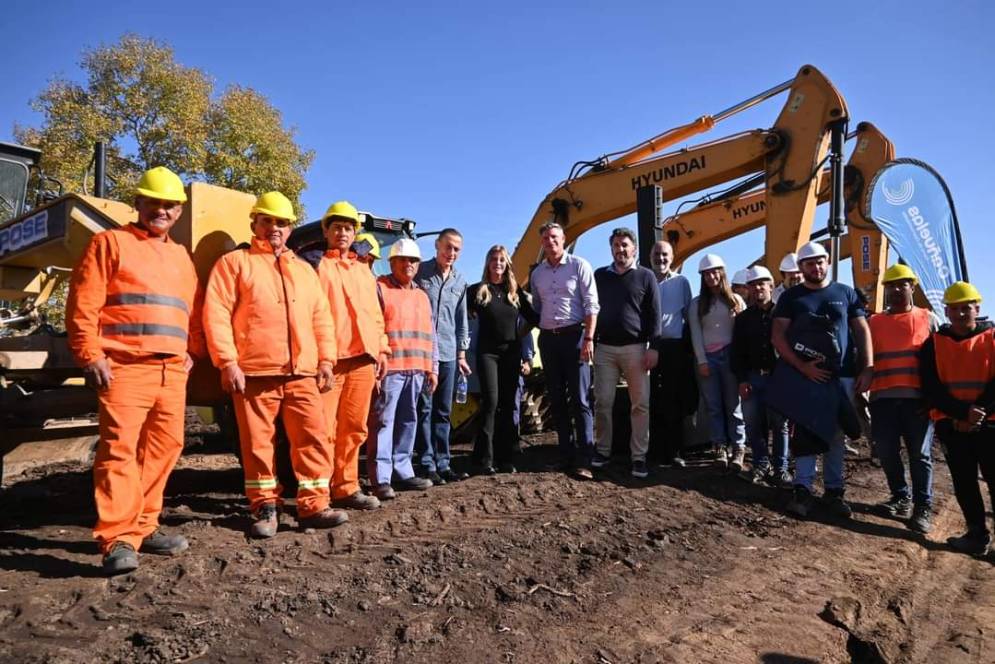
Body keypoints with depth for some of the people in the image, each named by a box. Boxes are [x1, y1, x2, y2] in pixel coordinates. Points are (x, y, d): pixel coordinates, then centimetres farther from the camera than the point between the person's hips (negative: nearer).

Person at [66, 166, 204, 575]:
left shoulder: (181, 256, 23)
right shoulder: (110, 243, 5)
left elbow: (192, 311, 22)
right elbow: (82, 306, -3)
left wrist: (192, 352, 10)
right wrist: (91, 356, -11)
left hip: (172, 370, 6)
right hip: (125, 367, -6)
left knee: (163, 448, 7)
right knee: (120, 449, -9)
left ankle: (143, 528, 18)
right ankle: (118, 540, -7)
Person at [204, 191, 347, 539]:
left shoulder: (304, 269, 21)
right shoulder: (234, 262, 6)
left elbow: (321, 318, 18)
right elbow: (216, 314, -3)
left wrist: (326, 358, 8)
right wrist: (227, 361, -11)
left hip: (302, 373, 4)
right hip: (254, 373, -3)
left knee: (314, 437, -1)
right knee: (258, 442, 3)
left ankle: (314, 506, 7)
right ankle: (265, 507, 17)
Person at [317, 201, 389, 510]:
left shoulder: (364, 270, 22)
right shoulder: (317, 265, 5)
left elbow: (375, 313, 22)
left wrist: (381, 348, 14)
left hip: (363, 359, 5)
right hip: (329, 358, -5)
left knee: (353, 428, 8)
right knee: (325, 429, -6)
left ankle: (345, 487, 18)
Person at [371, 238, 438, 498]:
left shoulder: (422, 296, 21)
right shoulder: (379, 289, 0)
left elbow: (430, 336, 21)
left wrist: (432, 368, 15)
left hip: (416, 370, 7)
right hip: (388, 369, -7)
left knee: (408, 421, 11)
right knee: (383, 421, -7)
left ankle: (402, 472, 20)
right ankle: (381, 478, -4)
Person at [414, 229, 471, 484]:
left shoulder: (460, 281, 14)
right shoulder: (420, 272, 0)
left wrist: (461, 354, 14)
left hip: (448, 354, 4)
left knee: (443, 411, 8)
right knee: (424, 409, -3)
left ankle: (443, 463, 15)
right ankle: (427, 465, 4)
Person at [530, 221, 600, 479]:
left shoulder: (579, 265, -3)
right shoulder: (537, 273, 12)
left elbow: (591, 305, -7)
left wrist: (588, 339, -15)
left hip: (573, 336, -5)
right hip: (548, 339, 5)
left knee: (580, 400, -6)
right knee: (557, 400, 8)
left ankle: (583, 460, -4)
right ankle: (566, 455, 18)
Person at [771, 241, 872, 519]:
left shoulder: (846, 293, 9)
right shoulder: (791, 296, 3)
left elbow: (862, 331, 8)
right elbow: (777, 336, -4)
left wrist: (867, 368, -2)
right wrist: (801, 366, -15)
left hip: (842, 376, 2)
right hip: (805, 375, -1)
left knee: (835, 434, 8)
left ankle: (834, 490, 16)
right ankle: (803, 489, 3)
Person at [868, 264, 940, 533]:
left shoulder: (929, 318, 11)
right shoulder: (874, 322, 14)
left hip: (918, 398, -2)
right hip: (883, 398, 2)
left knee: (920, 454, 1)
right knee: (887, 453, 4)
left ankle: (923, 508, 9)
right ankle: (901, 498, 22)